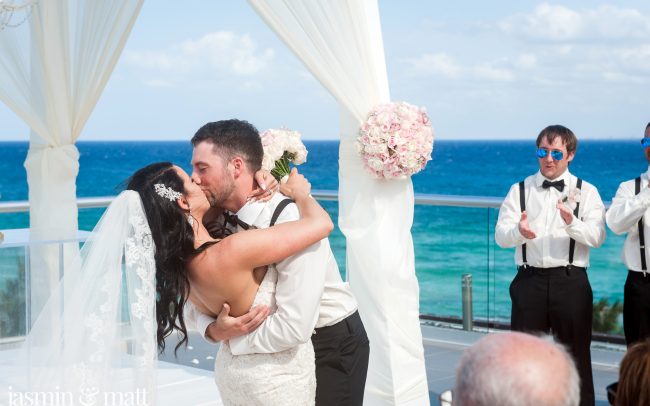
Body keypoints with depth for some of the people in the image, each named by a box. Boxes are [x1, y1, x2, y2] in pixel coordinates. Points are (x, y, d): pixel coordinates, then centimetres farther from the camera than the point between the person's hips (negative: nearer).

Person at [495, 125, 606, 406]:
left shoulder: (586, 192, 6)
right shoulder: (520, 190, 9)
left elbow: (596, 237, -9)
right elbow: (501, 235, -3)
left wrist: (572, 223, -29)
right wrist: (519, 232, -26)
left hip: (571, 281, -1)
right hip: (530, 280, 1)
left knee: (576, 353, 4)